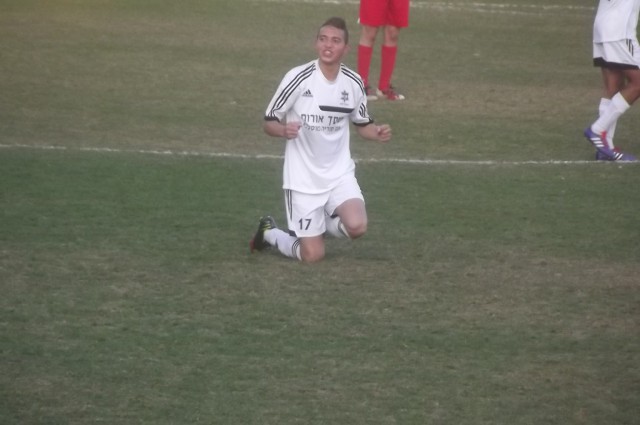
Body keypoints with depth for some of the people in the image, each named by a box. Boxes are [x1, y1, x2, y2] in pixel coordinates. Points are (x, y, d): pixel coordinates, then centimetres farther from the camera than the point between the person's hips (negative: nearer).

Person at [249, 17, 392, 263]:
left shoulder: (354, 83, -2)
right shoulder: (298, 78, -14)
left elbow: (362, 124, 14)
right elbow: (269, 123, -7)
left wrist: (377, 133, -9)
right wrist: (283, 130, -31)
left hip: (339, 173, 3)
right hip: (303, 177, -3)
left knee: (357, 226, -25)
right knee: (312, 256, -4)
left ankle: (323, 223, 13)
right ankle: (269, 232, 29)